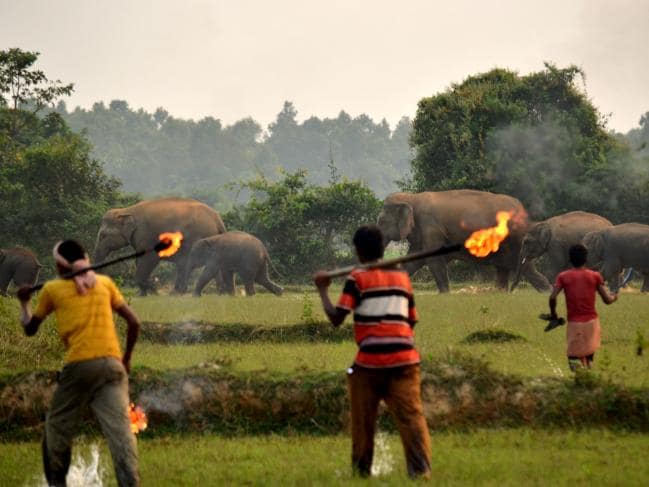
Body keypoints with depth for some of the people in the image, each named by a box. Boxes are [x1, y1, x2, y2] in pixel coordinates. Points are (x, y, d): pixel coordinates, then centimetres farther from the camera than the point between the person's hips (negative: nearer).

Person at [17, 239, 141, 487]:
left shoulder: (52, 289, 9)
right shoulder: (105, 283, 14)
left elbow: (30, 328, 21)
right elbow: (134, 323, 11)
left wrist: (24, 302, 39)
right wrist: (127, 358, 23)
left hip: (78, 366, -2)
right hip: (112, 365, 2)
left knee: (57, 427, 17)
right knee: (120, 429, -8)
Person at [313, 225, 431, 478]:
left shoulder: (358, 279, 1)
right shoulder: (402, 277, 15)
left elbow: (336, 318, -5)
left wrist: (322, 289, 8)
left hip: (369, 361, -2)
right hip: (404, 357, 2)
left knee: (363, 419, 14)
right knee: (411, 415, -7)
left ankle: (361, 469, 22)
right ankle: (420, 468, -21)